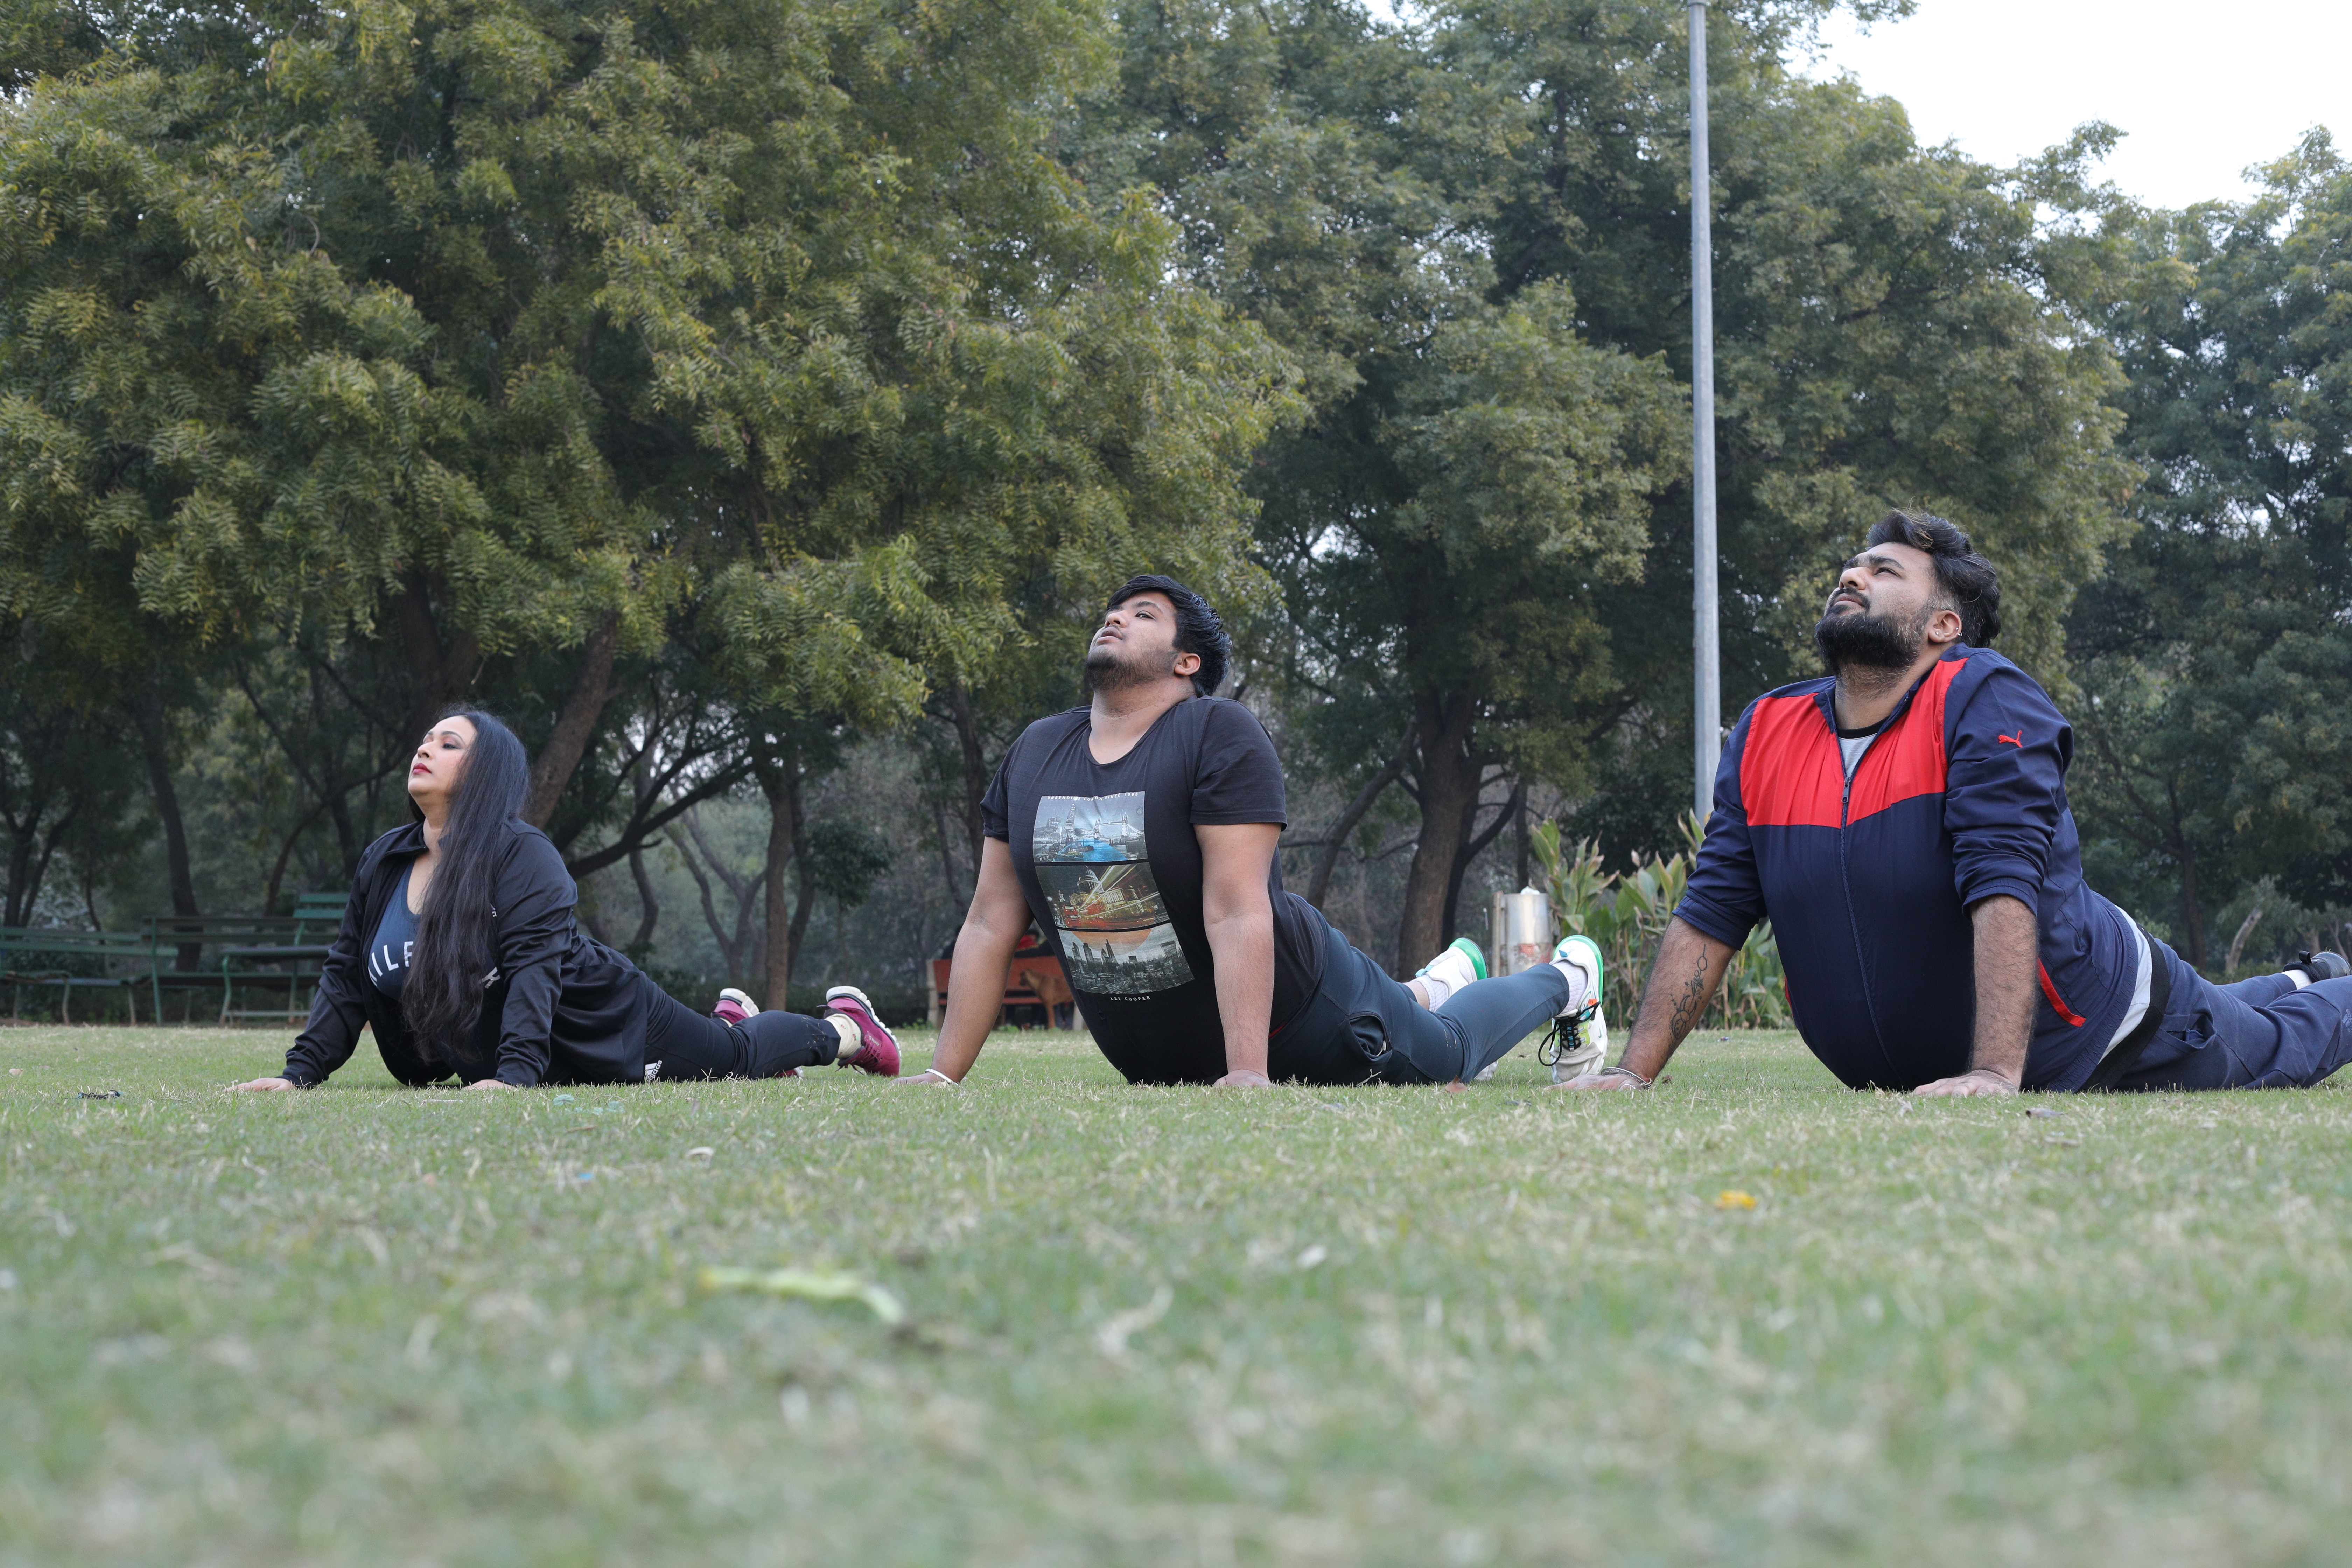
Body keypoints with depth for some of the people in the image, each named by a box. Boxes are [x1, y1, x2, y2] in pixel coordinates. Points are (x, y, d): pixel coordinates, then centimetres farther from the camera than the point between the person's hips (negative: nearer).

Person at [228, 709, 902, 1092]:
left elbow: (534, 968, -36)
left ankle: (843, 1027, 41)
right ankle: (731, 1017, 58)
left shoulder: (521, 855, -27)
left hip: (603, 1029, -6)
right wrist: (299, 1073, -16)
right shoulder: (383, 864, -7)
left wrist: (514, 1074, -49)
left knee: (735, 1057, 14)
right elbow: (345, 979, -5)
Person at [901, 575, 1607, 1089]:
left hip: (1287, 1009, -5)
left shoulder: (1221, 736, -22)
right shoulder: (1033, 755, -4)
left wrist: (1249, 1073, -35)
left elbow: (1237, 914, -30)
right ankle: (1431, 989, 54)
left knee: (1444, 1056, 17)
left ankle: (1564, 982, 47)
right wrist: (943, 1074, -9)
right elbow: (991, 924, -4)